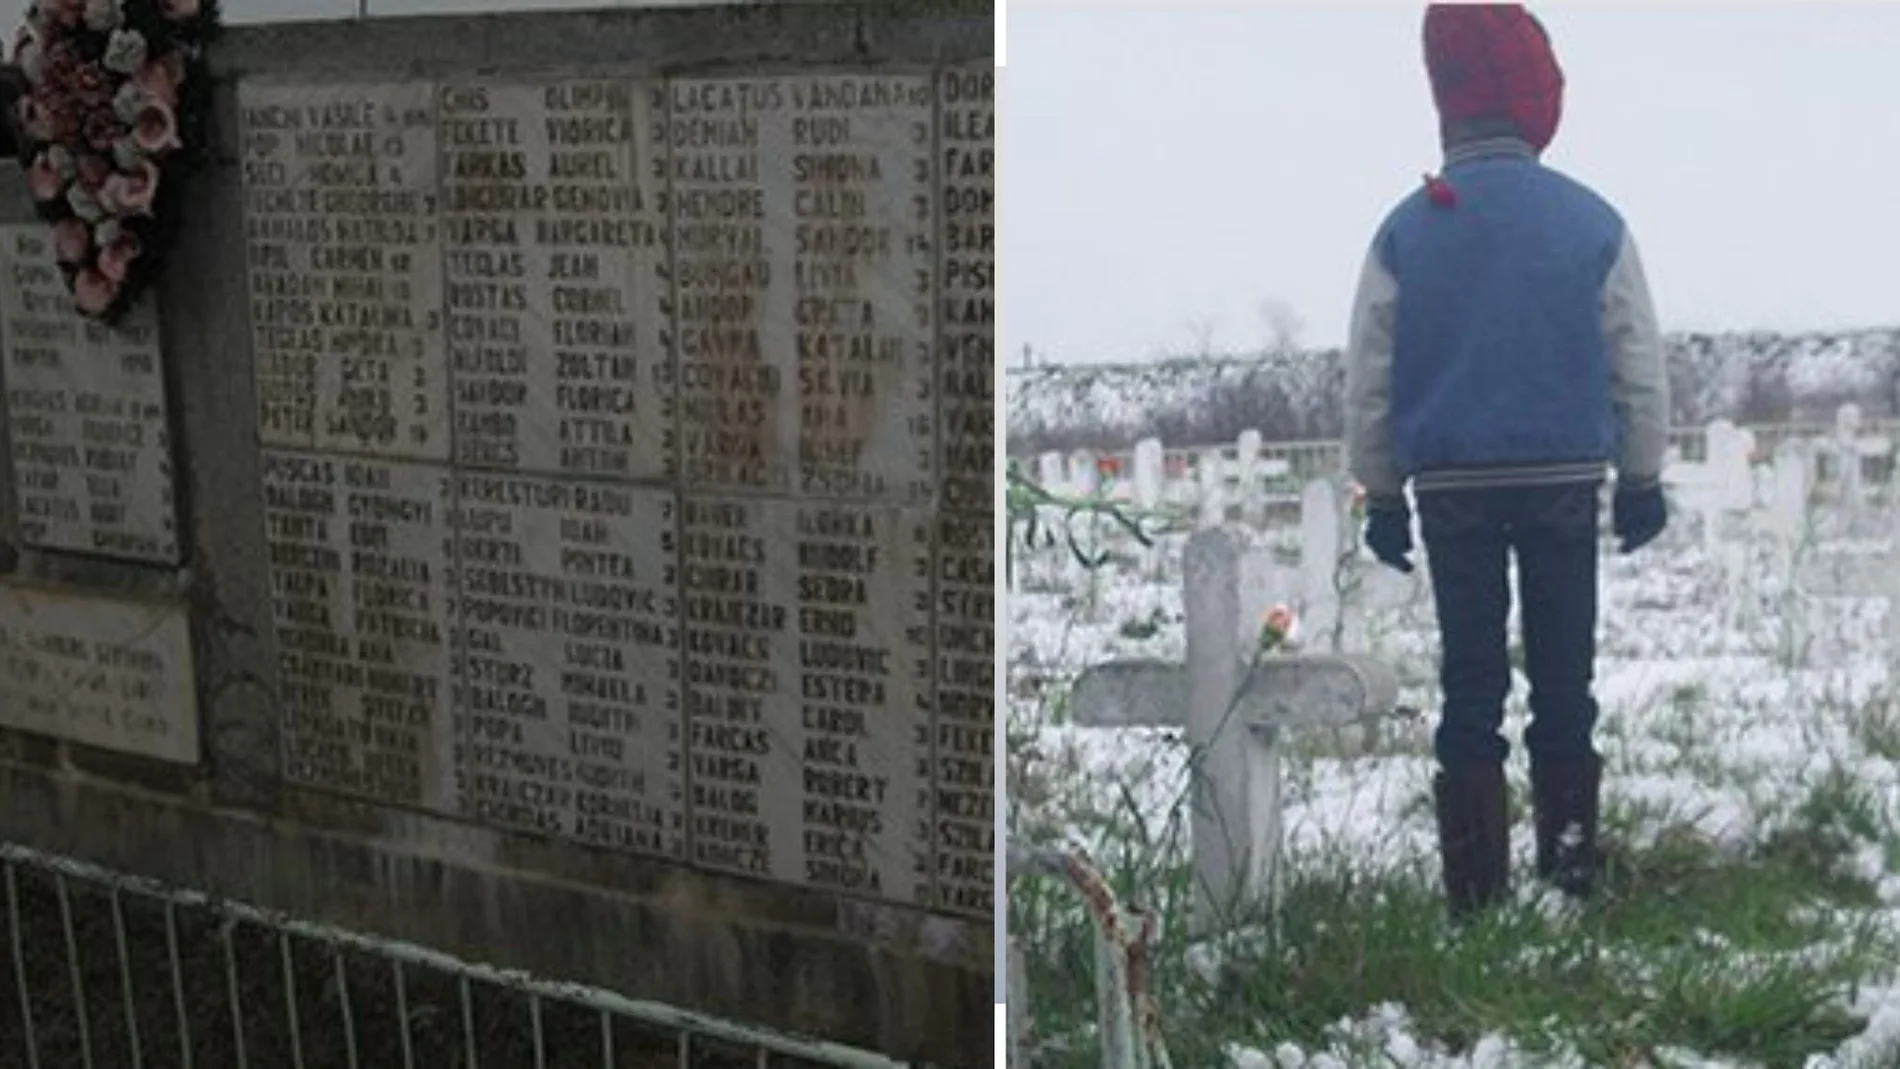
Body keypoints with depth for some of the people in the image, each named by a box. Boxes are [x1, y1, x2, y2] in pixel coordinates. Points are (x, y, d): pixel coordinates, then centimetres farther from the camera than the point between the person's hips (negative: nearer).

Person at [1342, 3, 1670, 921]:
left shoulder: (1406, 229, -4)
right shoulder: (1591, 221, -4)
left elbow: (1368, 381, 0)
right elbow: (1640, 367, 2)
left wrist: (1381, 495, 10)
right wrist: (1642, 480, 13)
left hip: (1451, 489, 0)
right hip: (1565, 479, 0)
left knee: (1469, 675, 6)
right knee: (1563, 671, 11)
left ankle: (1474, 879, 7)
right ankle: (1569, 855, 16)